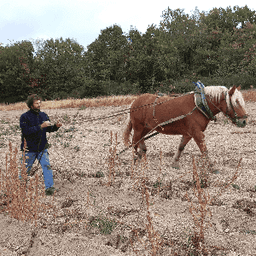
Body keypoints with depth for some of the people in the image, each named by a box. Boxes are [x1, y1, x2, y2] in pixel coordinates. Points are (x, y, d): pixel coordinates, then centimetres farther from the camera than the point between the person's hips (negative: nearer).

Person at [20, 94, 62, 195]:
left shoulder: (43, 115, 4)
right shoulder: (24, 117, -10)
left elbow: (49, 129, 11)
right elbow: (26, 131, -22)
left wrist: (56, 126, -10)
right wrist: (40, 126, -27)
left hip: (42, 148, 3)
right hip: (29, 149, -3)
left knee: (47, 166, -8)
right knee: (25, 169, 9)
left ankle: (49, 188, -3)